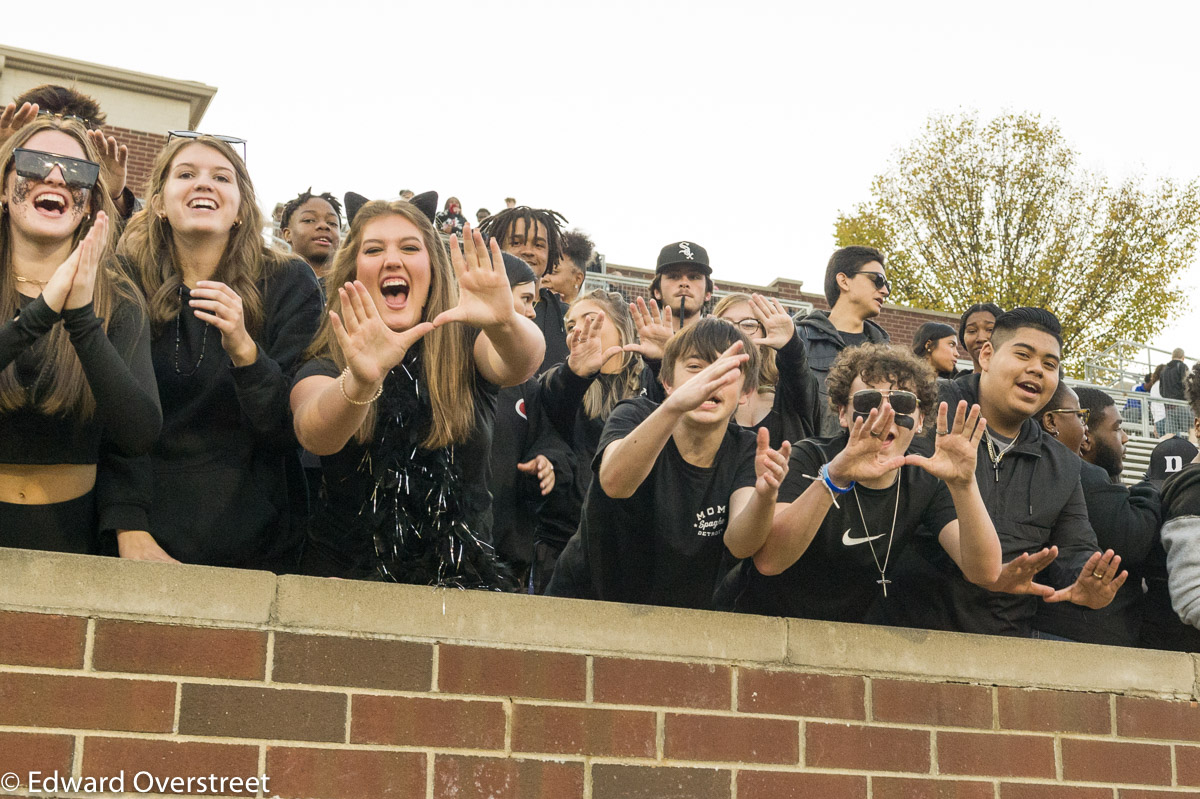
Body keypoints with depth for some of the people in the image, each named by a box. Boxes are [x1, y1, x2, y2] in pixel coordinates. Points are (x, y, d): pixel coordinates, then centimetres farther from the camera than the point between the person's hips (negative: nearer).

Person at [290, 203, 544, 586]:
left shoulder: (465, 343, 6)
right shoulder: (326, 364, 3)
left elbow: (521, 364, -17)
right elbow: (312, 434, -19)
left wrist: (505, 324, -39)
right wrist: (361, 381, -40)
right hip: (346, 575, -1)